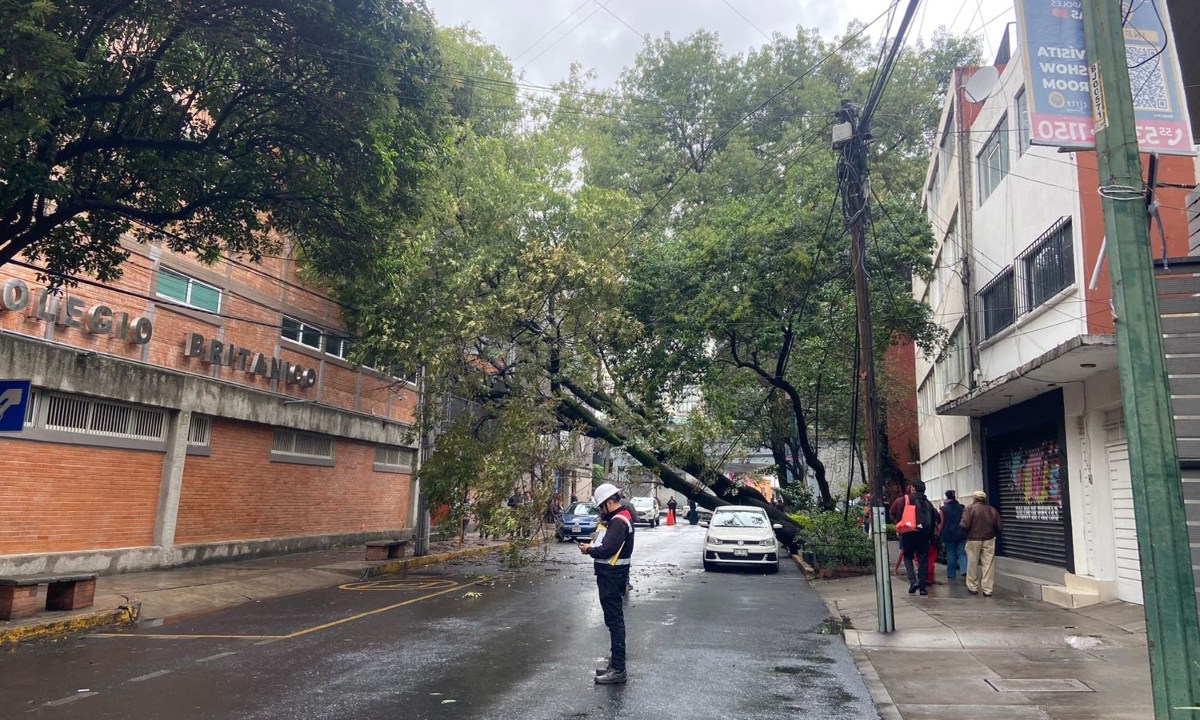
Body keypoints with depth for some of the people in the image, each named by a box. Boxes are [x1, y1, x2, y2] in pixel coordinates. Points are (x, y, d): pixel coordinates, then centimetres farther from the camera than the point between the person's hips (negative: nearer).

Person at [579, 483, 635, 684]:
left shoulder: (619, 521, -20)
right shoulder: (619, 518, 13)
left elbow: (607, 550, -27)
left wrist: (589, 550, -11)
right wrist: (594, 546, 1)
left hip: (611, 577, -11)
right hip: (611, 576, 11)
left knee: (614, 621, -6)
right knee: (614, 620, 16)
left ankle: (618, 669, -1)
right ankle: (616, 663, 26)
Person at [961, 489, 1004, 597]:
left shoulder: (970, 509, -9)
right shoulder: (992, 510, 1)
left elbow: (964, 525, -18)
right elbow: (1000, 527, 2)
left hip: (973, 540, -2)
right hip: (989, 540, 2)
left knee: (973, 564, 10)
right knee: (988, 565, 5)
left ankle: (973, 588, 18)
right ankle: (987, 590, 5)